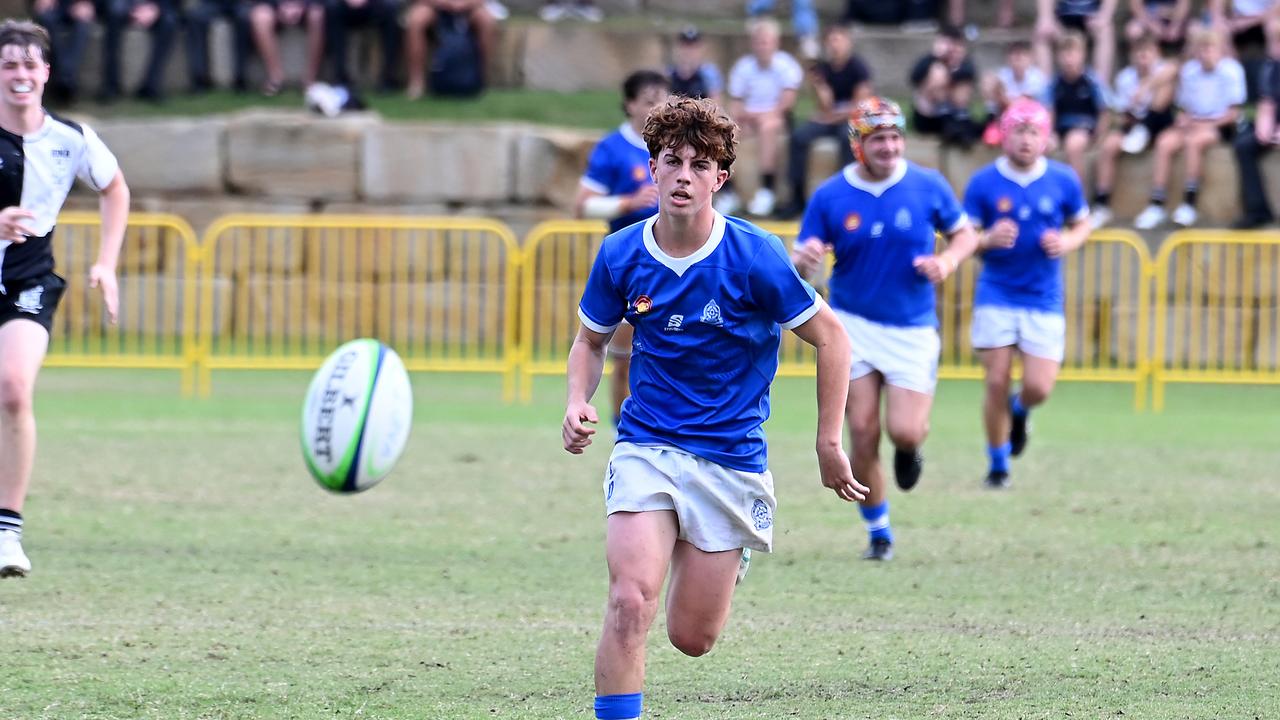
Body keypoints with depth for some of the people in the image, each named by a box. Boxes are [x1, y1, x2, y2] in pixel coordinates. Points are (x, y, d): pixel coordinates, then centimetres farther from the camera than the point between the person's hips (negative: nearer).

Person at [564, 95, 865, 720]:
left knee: (691, 637, 5)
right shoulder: (620, 257, -4)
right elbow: (591, 340, 14)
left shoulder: (754, 257, -13)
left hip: (732, 456, -1)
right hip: (646, 449, 1)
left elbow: (830, 337, -3)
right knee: (631, 602, -22)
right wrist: (577, 403, -6)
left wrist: (829, 445, -3)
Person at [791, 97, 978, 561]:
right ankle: (878, 531, 13)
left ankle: (909, 448, 28)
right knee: (863, 433, -5)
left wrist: (947, 261, -13)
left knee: (904, 432, -11)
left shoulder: (928, 187, -4)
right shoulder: (830, 197, -4)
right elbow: (799, 265, -1)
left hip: (913, 330, 0)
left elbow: (965, 234, 9)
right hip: (854, 326, 0)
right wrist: (804, 259, -26)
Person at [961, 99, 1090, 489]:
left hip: (1044, 300, 1)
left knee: (1039, 388, -7)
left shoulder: (1063, 180, 0)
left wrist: (1067, 242, -9)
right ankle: (998, 464, 14)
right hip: (996, 298, -1)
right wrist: (989, 239, -22)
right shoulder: (983, 183, -4)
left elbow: (1082, 224, 13)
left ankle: (1020, 411, 31)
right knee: (997, 382, -4)